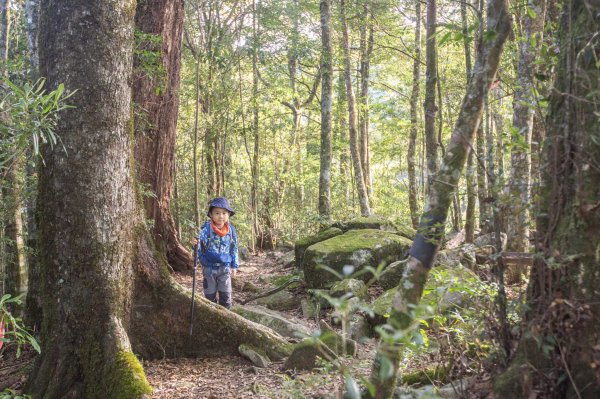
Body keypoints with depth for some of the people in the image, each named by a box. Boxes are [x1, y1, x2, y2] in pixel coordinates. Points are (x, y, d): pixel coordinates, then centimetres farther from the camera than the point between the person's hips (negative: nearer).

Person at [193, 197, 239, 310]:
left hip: (225, 267, 2)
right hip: (209, 267, -2)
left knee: (226, 295, 8)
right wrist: (196, 244, -40)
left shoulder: (231, 230, -4)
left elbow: (234, 249, 6)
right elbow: (201, 247, -17)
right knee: (210, 295, 11)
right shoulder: (206, 229, -15)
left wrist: (234, 266, 7)